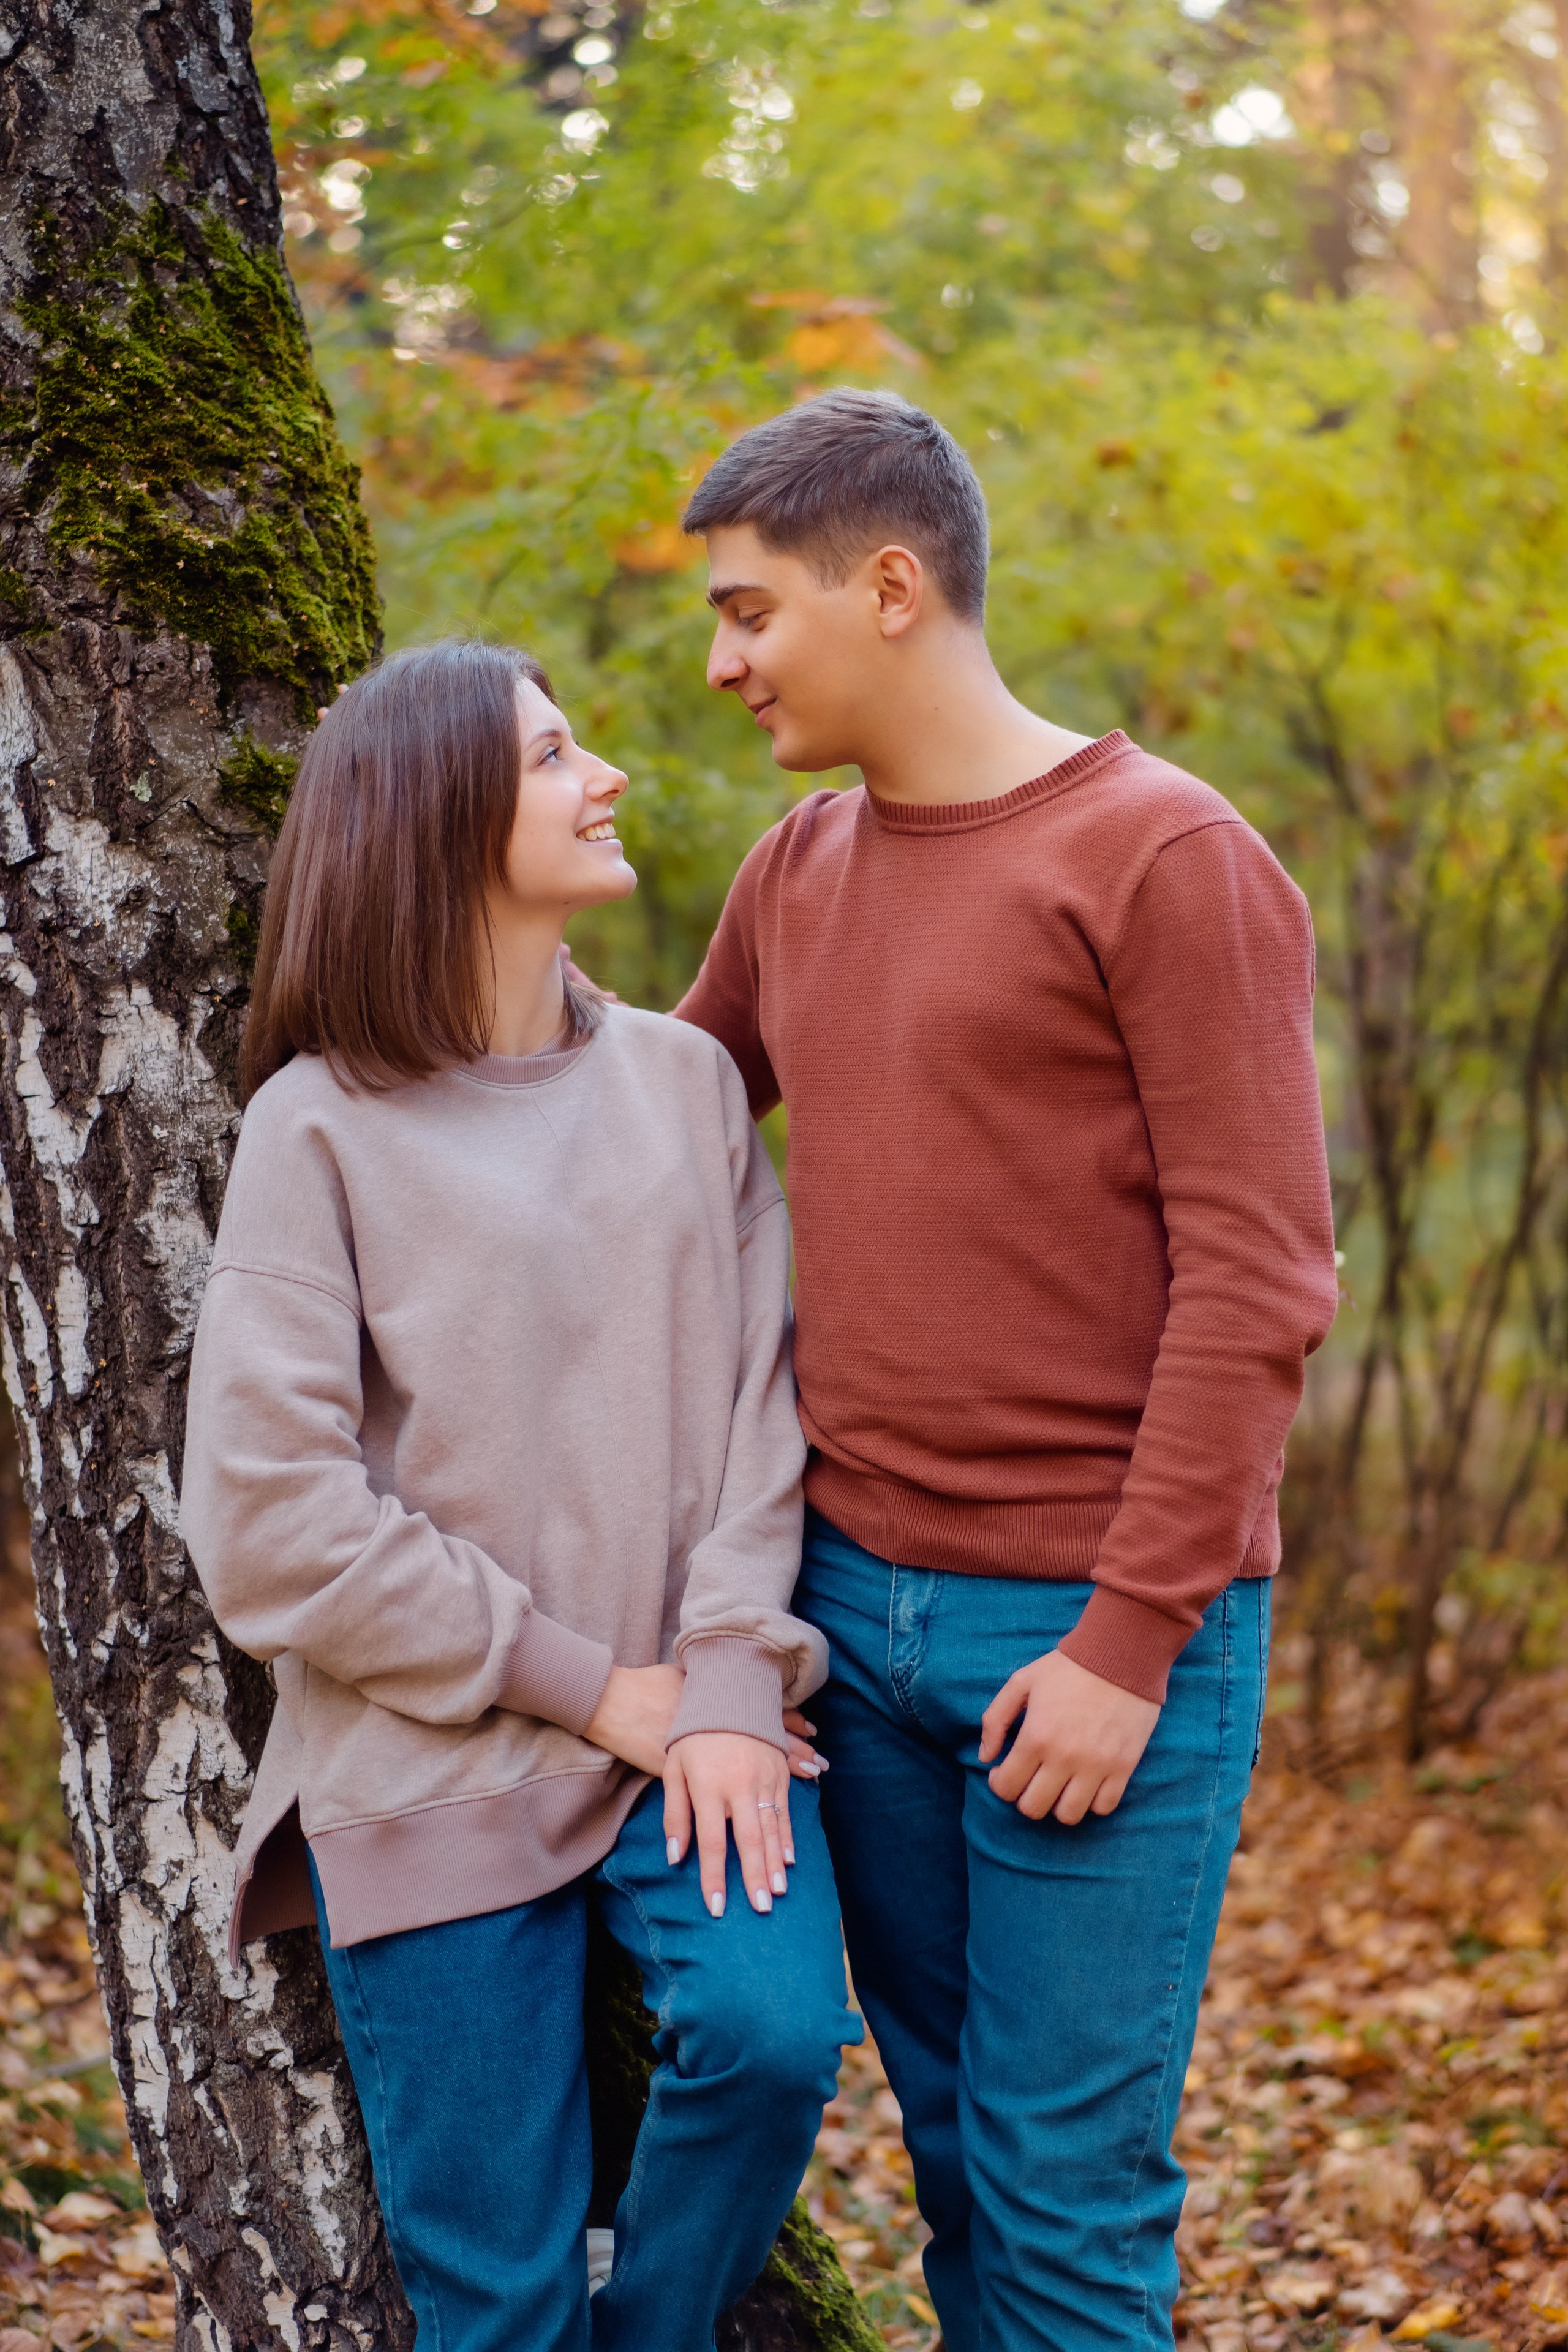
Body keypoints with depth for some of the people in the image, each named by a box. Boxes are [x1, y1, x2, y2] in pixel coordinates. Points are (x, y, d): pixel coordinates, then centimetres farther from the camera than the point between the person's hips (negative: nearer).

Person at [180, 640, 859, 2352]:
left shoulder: (684, 1081, 8)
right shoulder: (321, 1124, -4)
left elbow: (760, 1395, 3)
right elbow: (268, 1525, -10)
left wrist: (729, 1680, -12)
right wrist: (588, 1687, -9)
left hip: (686, 1719, 3)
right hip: (437, 1763, -2)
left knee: (774, 2029, -21)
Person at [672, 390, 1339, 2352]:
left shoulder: (1169, 860, -9)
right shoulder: (797, 876, 12)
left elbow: (1257, 1283, -13)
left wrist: (1132, 1638, -16)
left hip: (1101, 1629, -6)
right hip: (858, 1600, 6)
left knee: (1064, 2188, 1)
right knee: (950, 2137, 15)